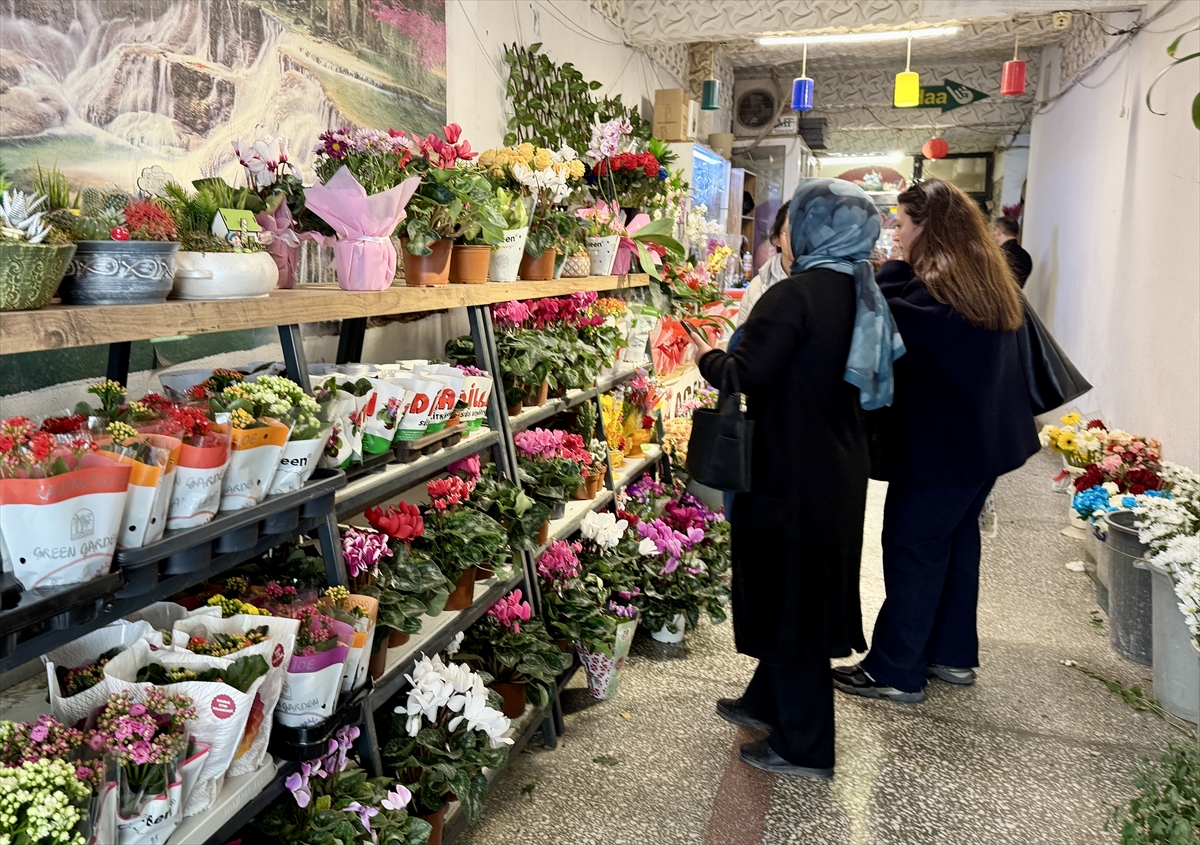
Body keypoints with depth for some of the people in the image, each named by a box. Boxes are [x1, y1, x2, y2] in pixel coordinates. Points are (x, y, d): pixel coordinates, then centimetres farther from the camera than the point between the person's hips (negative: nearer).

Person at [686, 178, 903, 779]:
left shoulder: (794, 296, -20)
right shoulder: (863, 294, 6)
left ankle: (804, 748, 19)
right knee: (807, 590, 21)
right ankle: (766, 703, 41)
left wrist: (707, 356, -2)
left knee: (789, 599, 5)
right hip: (841, 472, 9)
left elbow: (746, 377, -23)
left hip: (793, 476, -9)